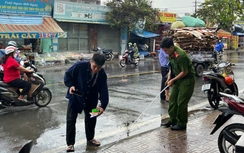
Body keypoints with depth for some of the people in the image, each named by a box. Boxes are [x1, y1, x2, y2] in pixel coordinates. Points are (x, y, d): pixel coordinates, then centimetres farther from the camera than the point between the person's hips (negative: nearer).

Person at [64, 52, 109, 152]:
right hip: (75, 97, -3)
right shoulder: (80, 66, -27)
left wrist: (103, 105, -26)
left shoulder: (102, 75, -18)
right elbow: (68, 75, -13)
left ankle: (90, 139, 38)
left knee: (91, 118, 16)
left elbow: (104, 90, -15)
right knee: (71, 120, -2)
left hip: (91, 99, 3)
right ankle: (70, 144, 11)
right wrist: (70, 85, -30)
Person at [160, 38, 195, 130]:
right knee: (172, 99, 11)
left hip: (187, 80, -9)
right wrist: (169, 76, 0)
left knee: (181, 102, -5)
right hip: (178, 79, 9)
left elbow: (185, 72, -23)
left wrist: (173, 80, -16)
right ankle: (173, 120, 23)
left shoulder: (180, 55, -27)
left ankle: (182, 124, 8)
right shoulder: (171, 54, 2)